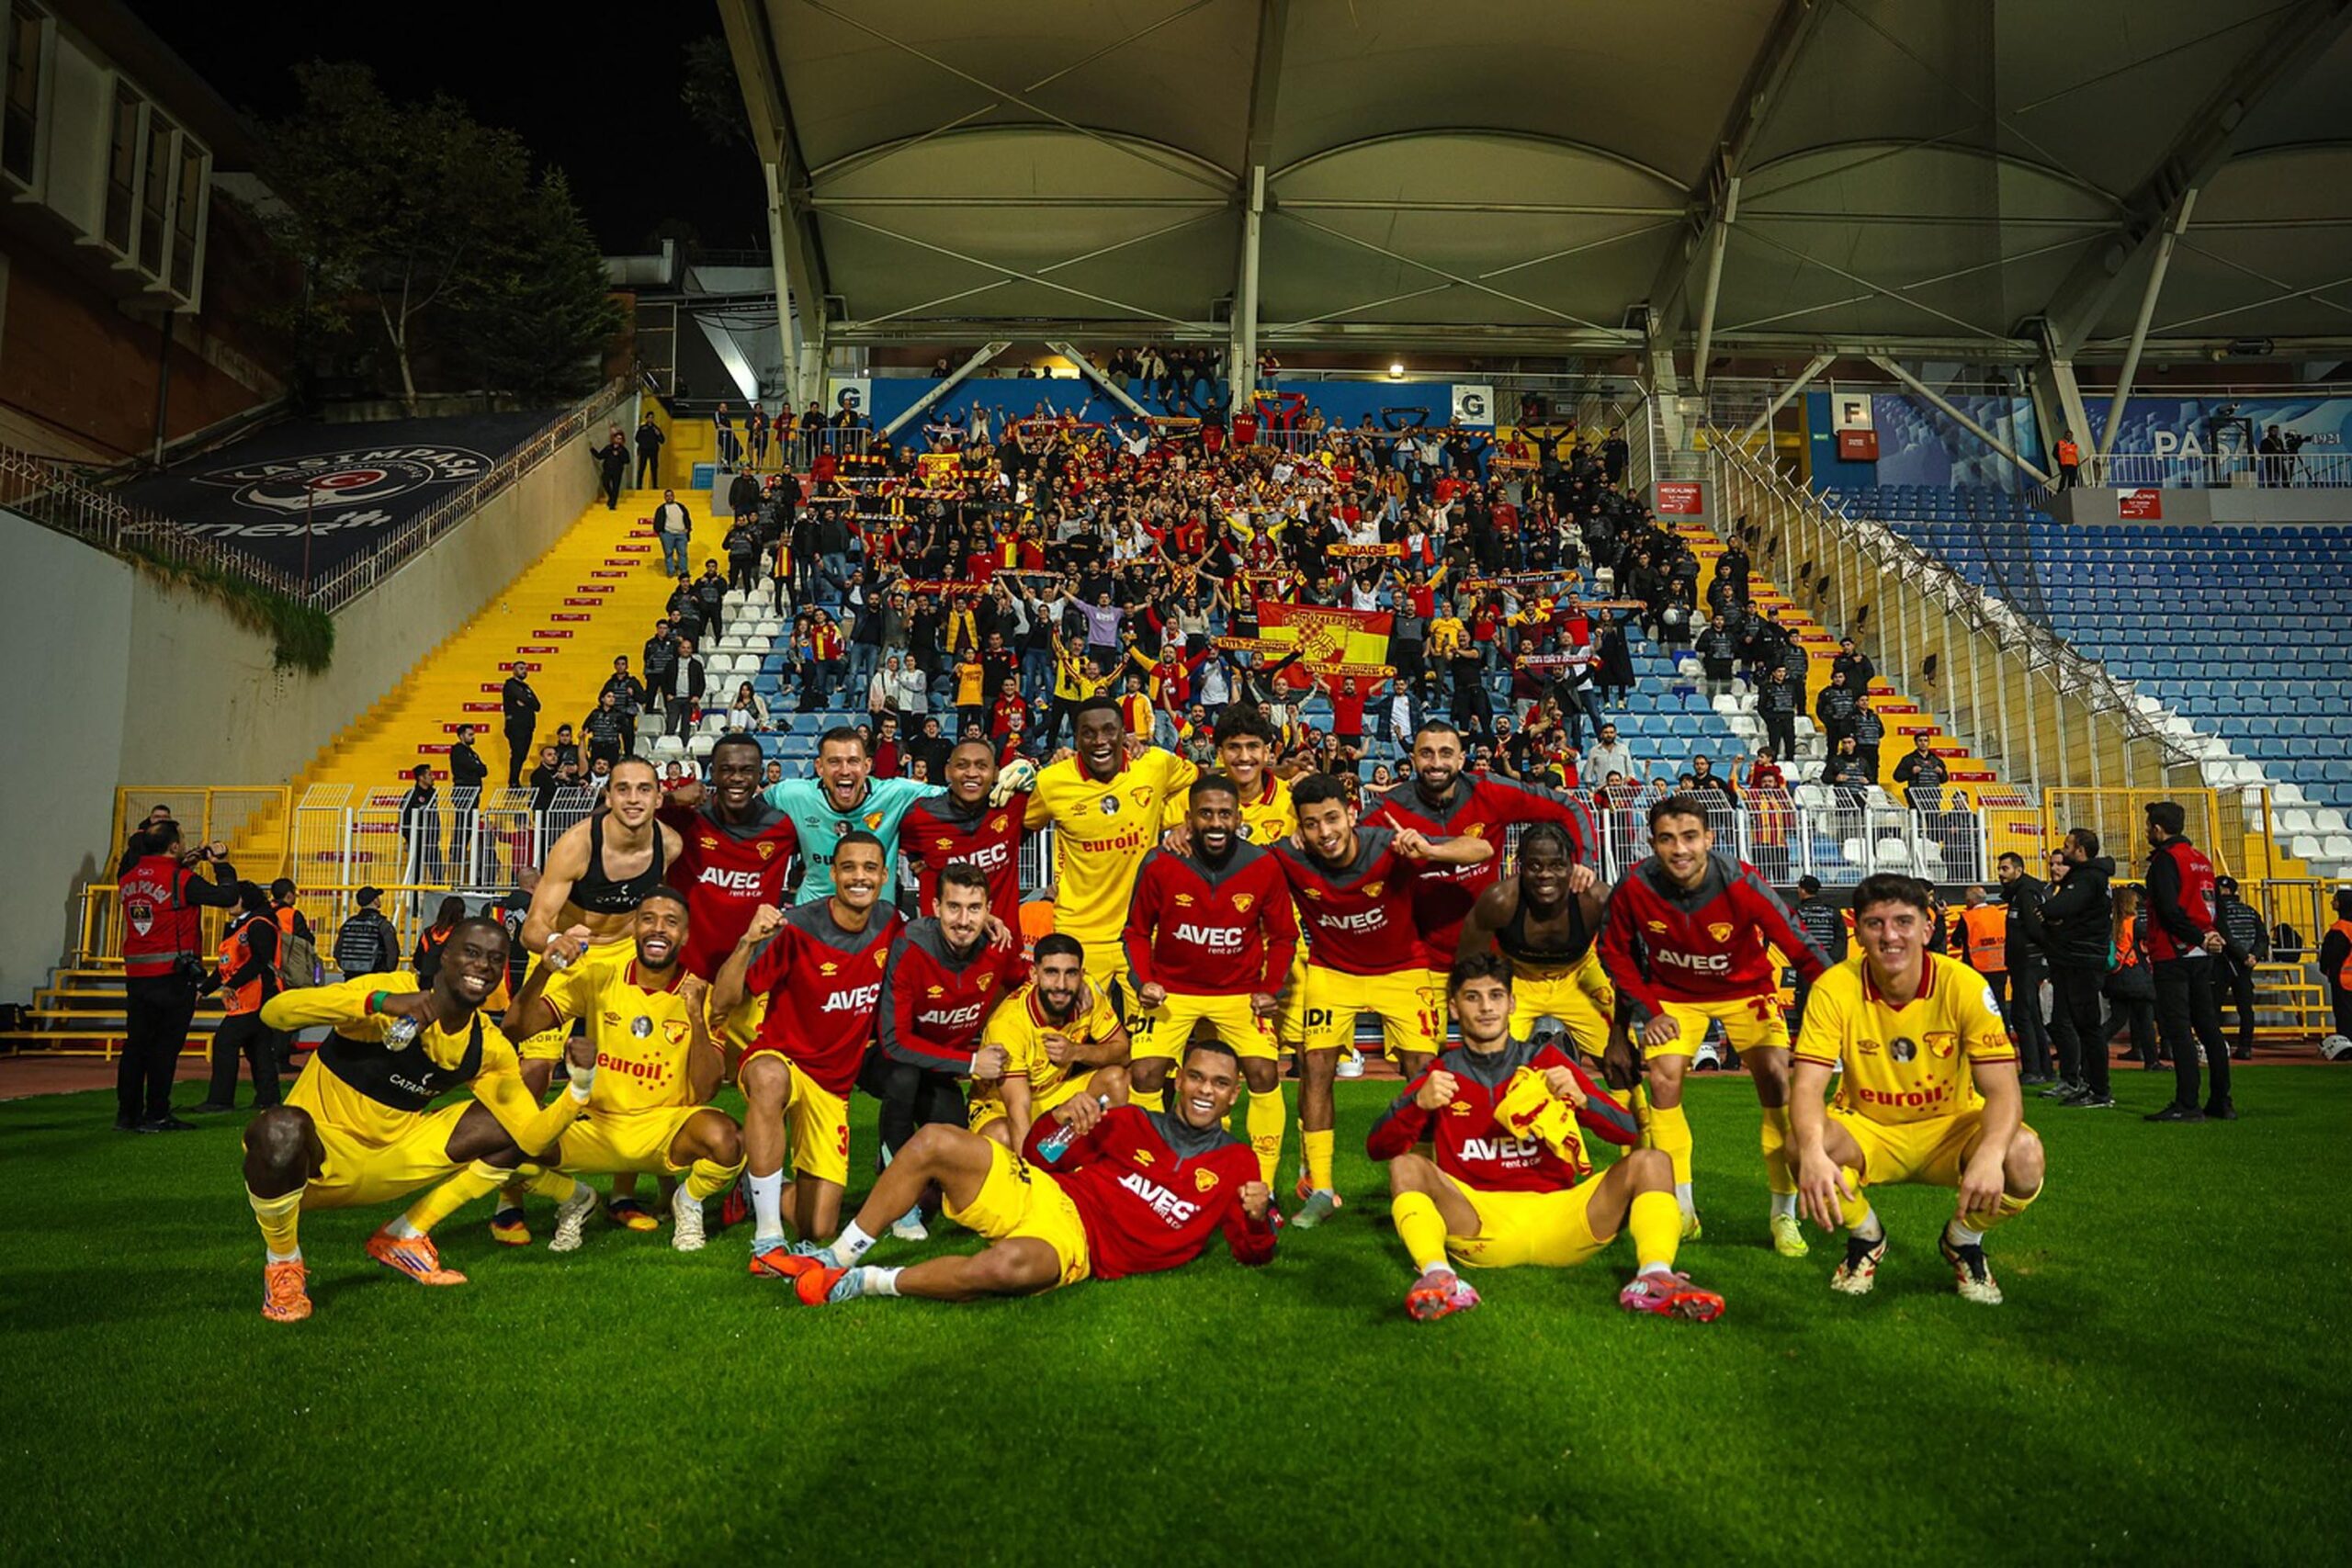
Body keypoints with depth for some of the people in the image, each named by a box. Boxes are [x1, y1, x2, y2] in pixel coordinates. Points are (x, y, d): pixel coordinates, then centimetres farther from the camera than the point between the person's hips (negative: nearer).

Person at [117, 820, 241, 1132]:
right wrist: (221, 864, 0)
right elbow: (229, 897, -14)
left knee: (136, 1043, 13)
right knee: (165, 1045, 0)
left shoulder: (128, 879, 7)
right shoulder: (181, 880, -13)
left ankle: (127, 1114, 18)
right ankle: (156, 1116, 3)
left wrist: (184, 866, 16)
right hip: (173, 975, -6)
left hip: (136, 974, 6)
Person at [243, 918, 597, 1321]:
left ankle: (403, 1237, 8)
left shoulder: (490, 1048, -1)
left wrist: (580, 1086, -21)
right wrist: (380, 1001, -44)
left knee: (516, 1130, 0)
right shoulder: (392, 991, -19)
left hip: (390, 1161, 6)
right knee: (282, 1128, -40)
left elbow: (531, 1135, -3)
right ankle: (282, 1262, -9)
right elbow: (274, 1011, -31)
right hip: (317, 1161, -5)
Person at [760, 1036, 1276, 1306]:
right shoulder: (1135, 1123, 18)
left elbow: (1252, 1255, 8)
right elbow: (1043, 1155, 16)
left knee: (1009, 1265, -41)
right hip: (1040, 1193, 4)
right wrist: (1062, 1121, -8)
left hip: (1078, 1244, -4)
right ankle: (839, 1256, -4)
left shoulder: (1235, 1164, 12)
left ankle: (861, 1284, -22)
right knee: (935, 1140, -18)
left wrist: (1258, 1217, -15)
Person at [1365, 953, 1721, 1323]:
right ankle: (1437, 1275, -47)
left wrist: (1580, 1098, -14)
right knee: (1406, 1166, -25)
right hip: (1477, 1225, -1)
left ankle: (1654, 1278, -38)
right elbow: (1377, 1147, -1)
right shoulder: (1441, 1073, 10)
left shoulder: (1546, 1060, 11)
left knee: (1650, 1162, -15)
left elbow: (1629, 1131, 7)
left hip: (1556, 1217, 1)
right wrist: (1418, 1102, -20)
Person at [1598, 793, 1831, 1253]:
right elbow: (1615, 952, -7)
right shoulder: (1634, 887, -25)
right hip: (1674, 993, 1)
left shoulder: (1741, 884, -30)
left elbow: (1800, 948, -25)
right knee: (1663, 1079, -12)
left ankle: (1785, 1215, 2)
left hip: (1746, 986, -1)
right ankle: (1682, 1212, 4)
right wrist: (1649, 1010, -10)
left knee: (1774, 1079, -12)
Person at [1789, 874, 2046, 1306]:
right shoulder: (1835, 988, -16)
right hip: (1866, 1132, 0)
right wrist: (1812, 1152, -43)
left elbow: (2003, 1090, -21)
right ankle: (1866, 1238, 4)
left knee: (2023, 1156, -30)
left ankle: (1963, 1241, 6)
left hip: (1949, 1129, 0)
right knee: (1803, 1145, -32)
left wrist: (1990, 1154, -43)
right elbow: (1807, 1085, -21)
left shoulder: (1962, 986, -17)